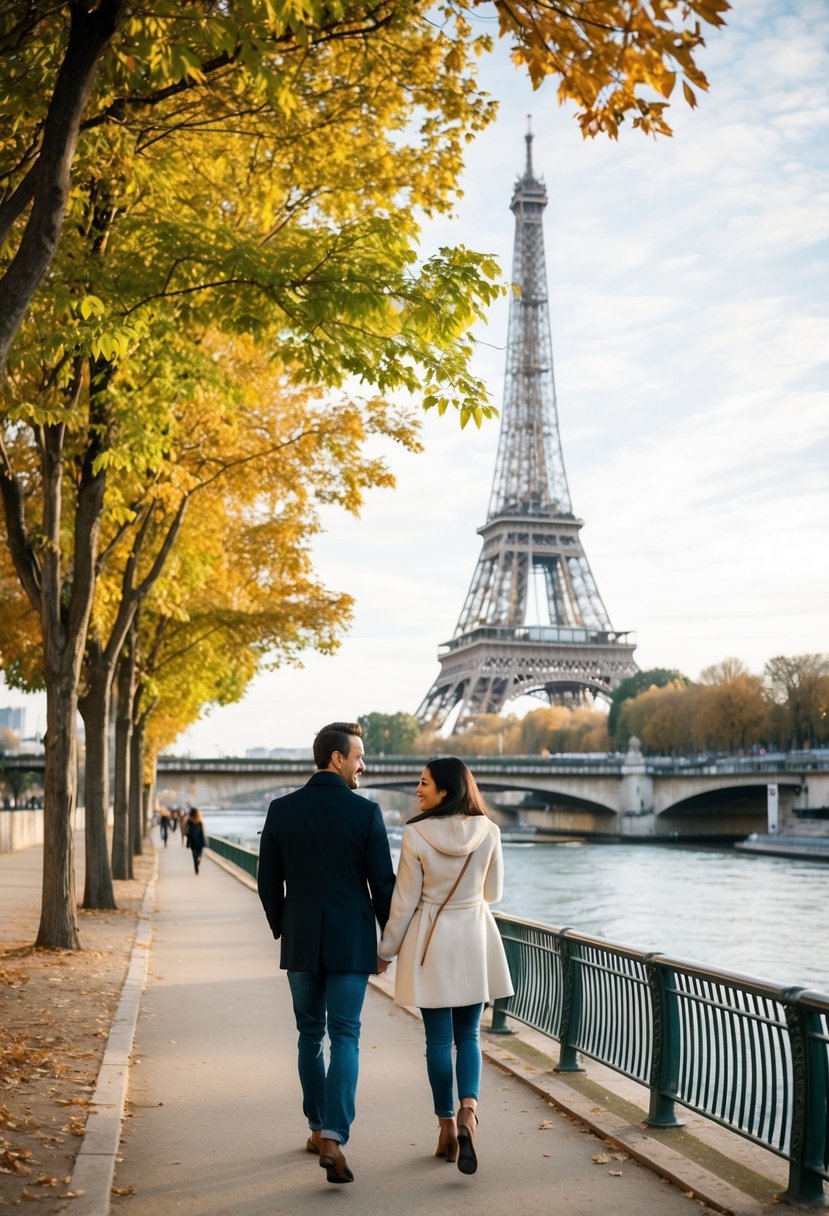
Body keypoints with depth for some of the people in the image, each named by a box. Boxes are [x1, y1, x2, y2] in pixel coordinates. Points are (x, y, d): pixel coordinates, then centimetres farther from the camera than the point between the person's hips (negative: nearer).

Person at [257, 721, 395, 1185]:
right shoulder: (365, 812, -9)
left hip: (300, 942, 3)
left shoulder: (282, 810, 0)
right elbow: (383, 882, -6)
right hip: (351, 942, -3)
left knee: (311, 1035, 16)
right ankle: (334, 1138, -11)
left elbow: (269, 881, 4)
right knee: (345, 1038, 1)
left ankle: (318, 1128, 26)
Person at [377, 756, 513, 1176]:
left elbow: (405, 901, -8)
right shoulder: (487, 831, -5)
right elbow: (494, 893, 5)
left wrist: (386, 948, 4)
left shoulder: (416, 834, -13)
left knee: (439, 1038, 10)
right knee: (468, 1034, 12)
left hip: (430, 940, -2)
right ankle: (467, 1113, -10)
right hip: (474, 939, 2)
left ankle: (448, 1126, 15)